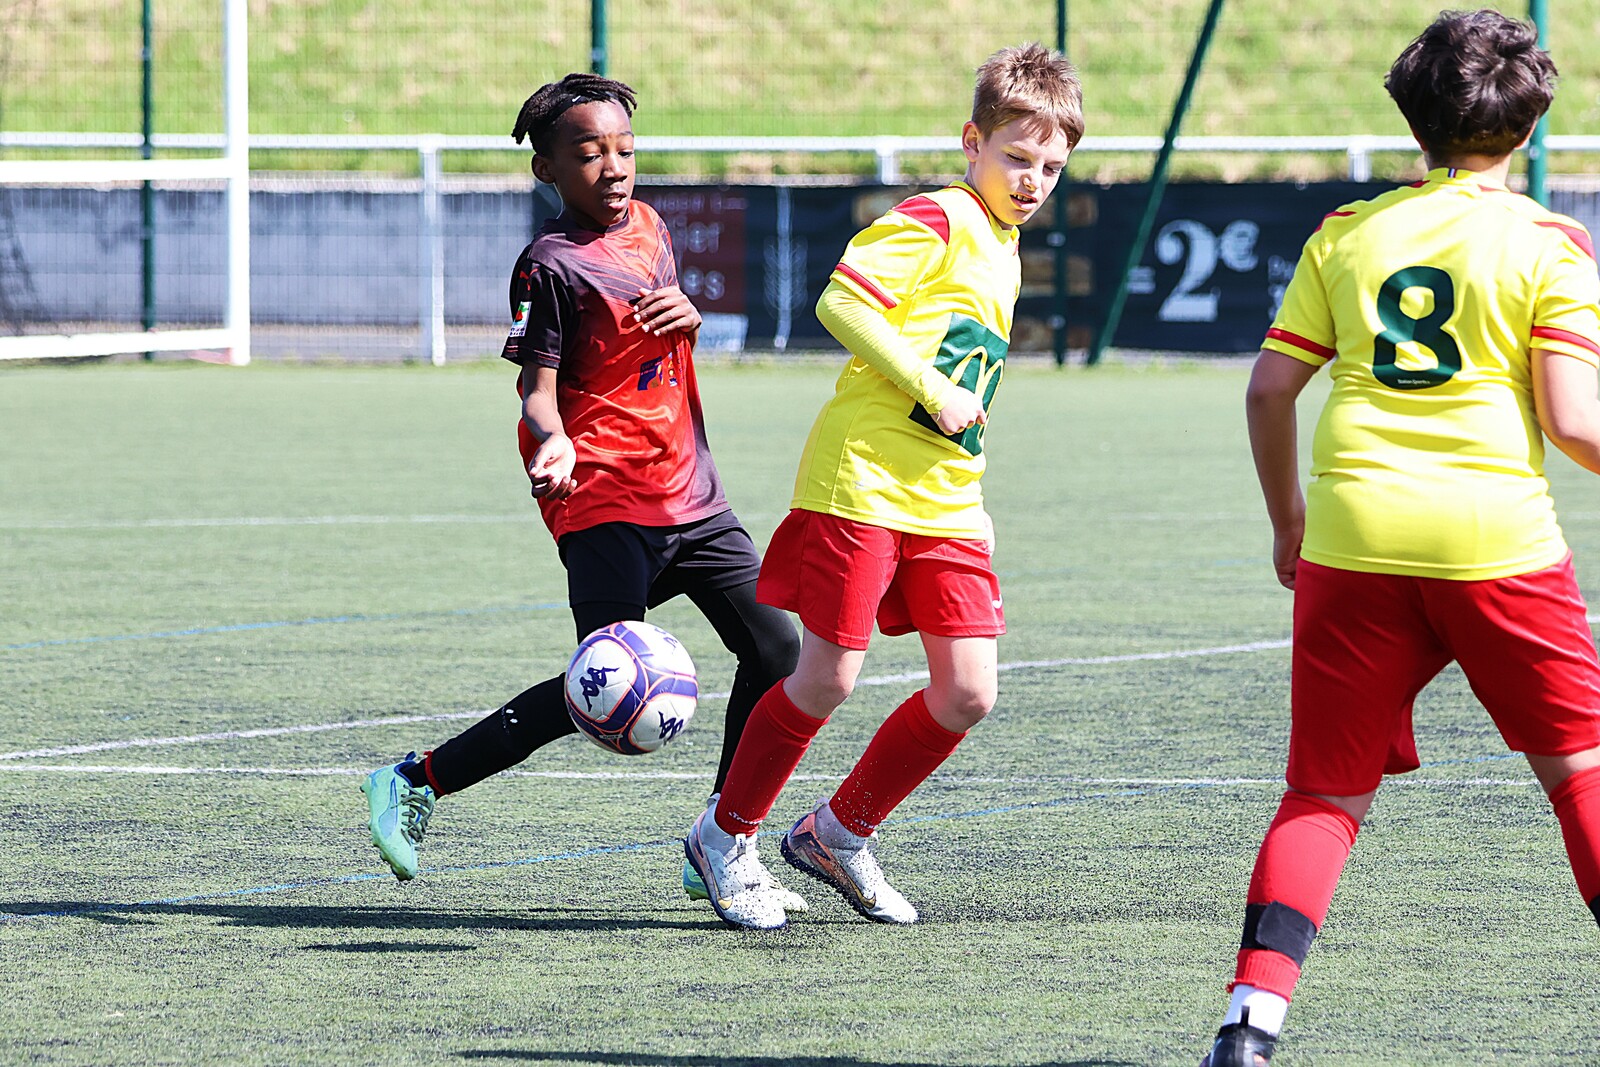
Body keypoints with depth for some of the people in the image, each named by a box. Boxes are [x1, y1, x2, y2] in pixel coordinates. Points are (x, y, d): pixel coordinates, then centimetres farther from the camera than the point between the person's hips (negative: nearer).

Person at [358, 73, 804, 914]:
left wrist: (687, 317, 3)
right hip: (607, 498, -8)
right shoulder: (552, 263, -10)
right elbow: (538, 386, -13)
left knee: (776, 650, 2)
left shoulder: (648, 228, 13)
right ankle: (414, 783, -6)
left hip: (690, 492, 8)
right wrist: (551, 442, -35)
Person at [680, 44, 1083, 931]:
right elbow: (841, 301, -19)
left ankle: (840, 834, 17)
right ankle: (722, 839, 14)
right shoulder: (937, 222, -7)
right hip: (861, 484, -8)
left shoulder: (1003, 256, 21)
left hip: (943, 507, 8)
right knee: (827, 680, -6)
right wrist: (933, 389, -19)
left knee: (967, 694, -1)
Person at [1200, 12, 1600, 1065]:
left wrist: (1288, 520, 24)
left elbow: (1270, 390, 10)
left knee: (1326, 793, 6)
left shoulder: (1347, 233, 11)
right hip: (1498, 538, -2)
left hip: (1354, 543, 3)